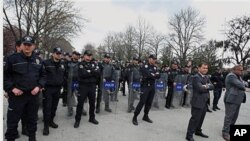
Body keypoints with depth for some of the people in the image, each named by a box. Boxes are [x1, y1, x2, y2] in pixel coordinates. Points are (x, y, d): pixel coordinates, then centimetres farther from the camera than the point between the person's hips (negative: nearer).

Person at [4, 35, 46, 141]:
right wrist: (12, 88, -12)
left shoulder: (38, 60, 6)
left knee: (32, 119, 17)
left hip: (33, 95, 4)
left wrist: (39, 86, -3)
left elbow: (42, 75, 12)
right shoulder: (12, 58, -6)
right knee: (12, 120, 8)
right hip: (16, 95, -3)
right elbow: (5, 75, -4)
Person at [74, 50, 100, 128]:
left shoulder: (94, 64, 10)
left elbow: (98, 72, -6)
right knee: (80, 103, 2)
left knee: (92, 102, 13)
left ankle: (92, 118, 29)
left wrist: (89, 71, -16)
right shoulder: (81, 64, -3)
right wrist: (92, 72, -11)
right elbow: (82, 74, -19)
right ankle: (77, 120, 15)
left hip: (92, 86, 4)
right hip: (83, 86, -4)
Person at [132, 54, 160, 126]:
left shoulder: (155, 67, 12)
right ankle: (135, 117, 3)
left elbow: (158, 75, 1)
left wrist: (153, 75, -16)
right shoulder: (144, 66, -7)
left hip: (152, 87, 7)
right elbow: (148, 75, -21)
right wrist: (154, 75, -8)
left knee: (149, 102, 10)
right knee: (142, 102, -7)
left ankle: (145, 116, 24)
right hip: (145, 86, -6)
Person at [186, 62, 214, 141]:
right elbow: (200, 88, -23)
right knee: (195, 118, -4)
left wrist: (206, 86, -15)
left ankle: (198, 131, 35)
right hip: (197, 102, -8)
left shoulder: (206, 77, 14)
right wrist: (207, 87, -5)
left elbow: (212, 86, 3)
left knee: (201, 118, 18)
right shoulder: (196, 77, -13)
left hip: (204, 102, 9)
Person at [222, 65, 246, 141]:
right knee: (229, 117, -3)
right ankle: (225, 132, 6)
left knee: (234, 116, 18)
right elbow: (241, 85, -19)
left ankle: (230, 129, 32)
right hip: (231, 99, -10)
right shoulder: (231, 76, -14)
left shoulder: (238, 77, 18)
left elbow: (242, 85, 14)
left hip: (237, 99, 10)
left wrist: (242, 87, -6)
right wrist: (243, 87, 1)